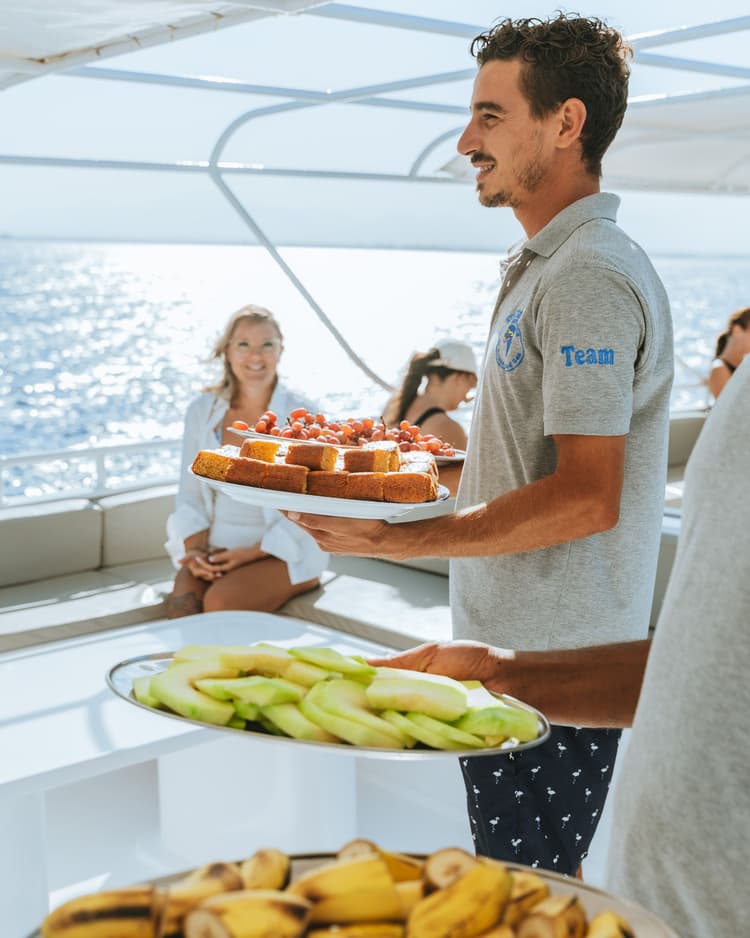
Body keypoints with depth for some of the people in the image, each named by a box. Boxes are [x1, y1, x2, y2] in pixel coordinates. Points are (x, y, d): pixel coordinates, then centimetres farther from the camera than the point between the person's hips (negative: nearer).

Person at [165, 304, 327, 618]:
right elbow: (189, 495, 10)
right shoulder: (202, 411, 8)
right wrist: (194, 549, -8)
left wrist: (253, 552, -16)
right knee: (181, 603, -28)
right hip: (214, 546, 3)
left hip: (284, 552, -3)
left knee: (221, 602, -31)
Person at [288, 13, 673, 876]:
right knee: (528, 895, 21)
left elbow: (584, 498, -25)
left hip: (551, 673, -10)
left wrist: (401, 540, -23)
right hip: (517, 650, 10)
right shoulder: (546, 268, 16)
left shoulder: (590, 276, -18)